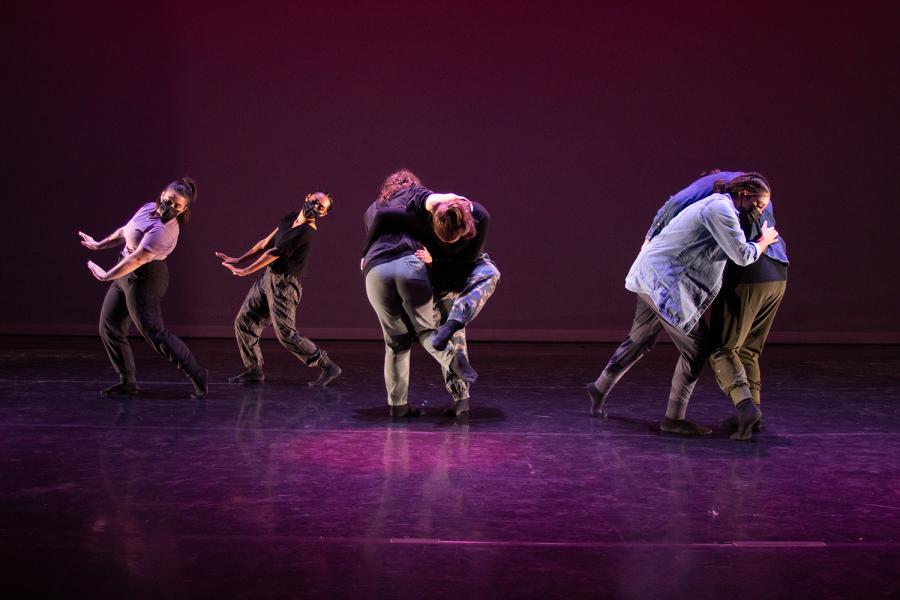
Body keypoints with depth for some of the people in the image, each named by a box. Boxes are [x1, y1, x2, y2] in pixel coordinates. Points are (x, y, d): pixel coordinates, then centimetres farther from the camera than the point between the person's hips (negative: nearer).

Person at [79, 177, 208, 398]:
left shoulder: (162, 230, -24)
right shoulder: (149, 208, 6)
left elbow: (138, 258, -29)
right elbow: (125, 231, 21)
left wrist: (107, 276, -25)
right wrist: (99, 245, 26)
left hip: (144, 279, -10)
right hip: (127, 276, 10)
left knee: (153, 332, -12)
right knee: (109, 326, 10)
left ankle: (197, 374, -5)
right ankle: (128, 382, 18)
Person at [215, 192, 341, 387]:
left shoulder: (306, 231, -21)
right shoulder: (291, 218, 6)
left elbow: (274, 253, -15)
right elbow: (266, 242, 13)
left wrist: (245, 271, -5)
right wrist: (239, 260, 10)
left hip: (284, 284, -9)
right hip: (268, 277, 9)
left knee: (286, 333, -14)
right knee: (243, 322, 10)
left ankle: (328, 367, -5)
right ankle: (254, 370, 23)